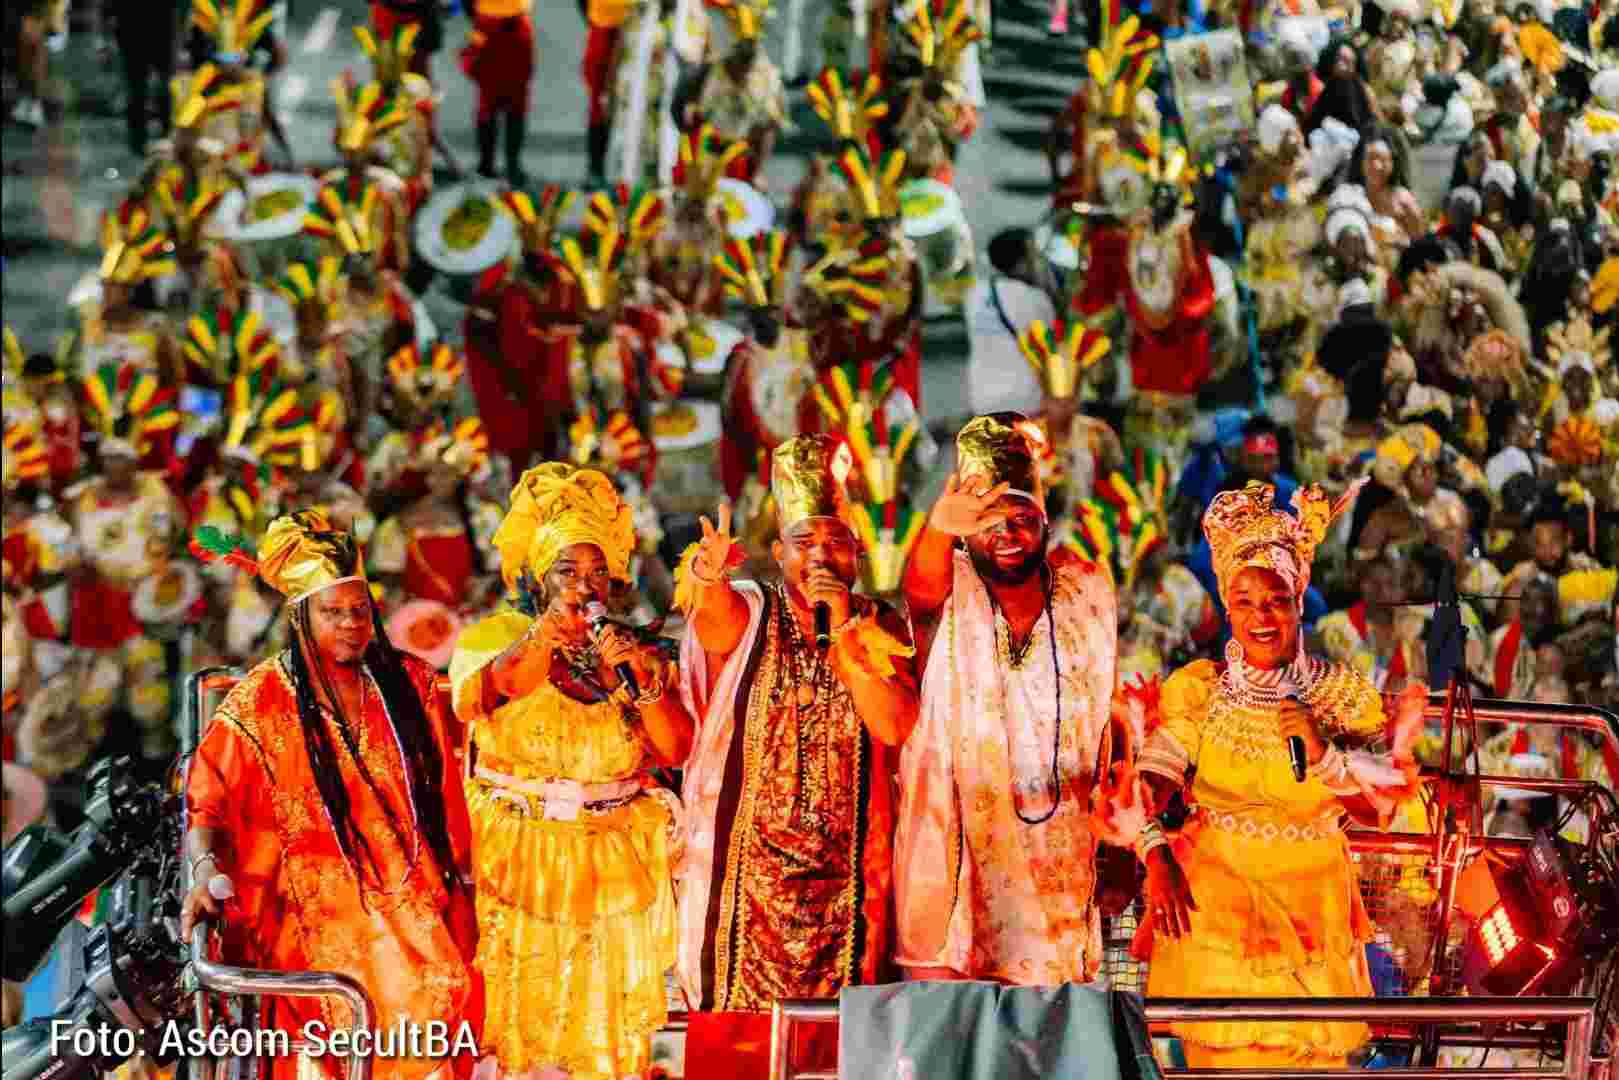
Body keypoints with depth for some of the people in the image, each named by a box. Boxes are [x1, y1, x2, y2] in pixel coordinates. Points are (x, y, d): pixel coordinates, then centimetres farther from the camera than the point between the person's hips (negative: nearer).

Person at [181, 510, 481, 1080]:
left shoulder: (410, 683, 8)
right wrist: (205, 870, -22)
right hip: (317, 897, -4)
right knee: (360, 1002, -25)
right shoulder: (260, 705, -2)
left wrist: (460, 875, 14)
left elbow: (442, 790, 17)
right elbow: (209, 804, -4)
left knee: (449, 989, -18)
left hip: (411, 889, 4)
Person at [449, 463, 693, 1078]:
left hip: (616, 868, 2)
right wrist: (533, 641, -30)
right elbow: (467, 704, -18)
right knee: (522, 1018, -4)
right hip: (520, 861, -2)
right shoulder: (496, 639, 3)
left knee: (608, 1028, 2)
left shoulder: (638, 653, 8)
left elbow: (676, 751, -1)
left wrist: (642, 675, -13)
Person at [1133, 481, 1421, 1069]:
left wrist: (1321, 753, -20)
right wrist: (1157, 859, -25)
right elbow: (1152, 781, -9)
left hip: (1311, 906, 1)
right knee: (1226, 1053, 3)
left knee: (1309, 1052, 6)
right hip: (1212, 903, 0)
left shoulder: (1345, 695, -1)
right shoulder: (1197, 688, -1)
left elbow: (1379, 807, -5)